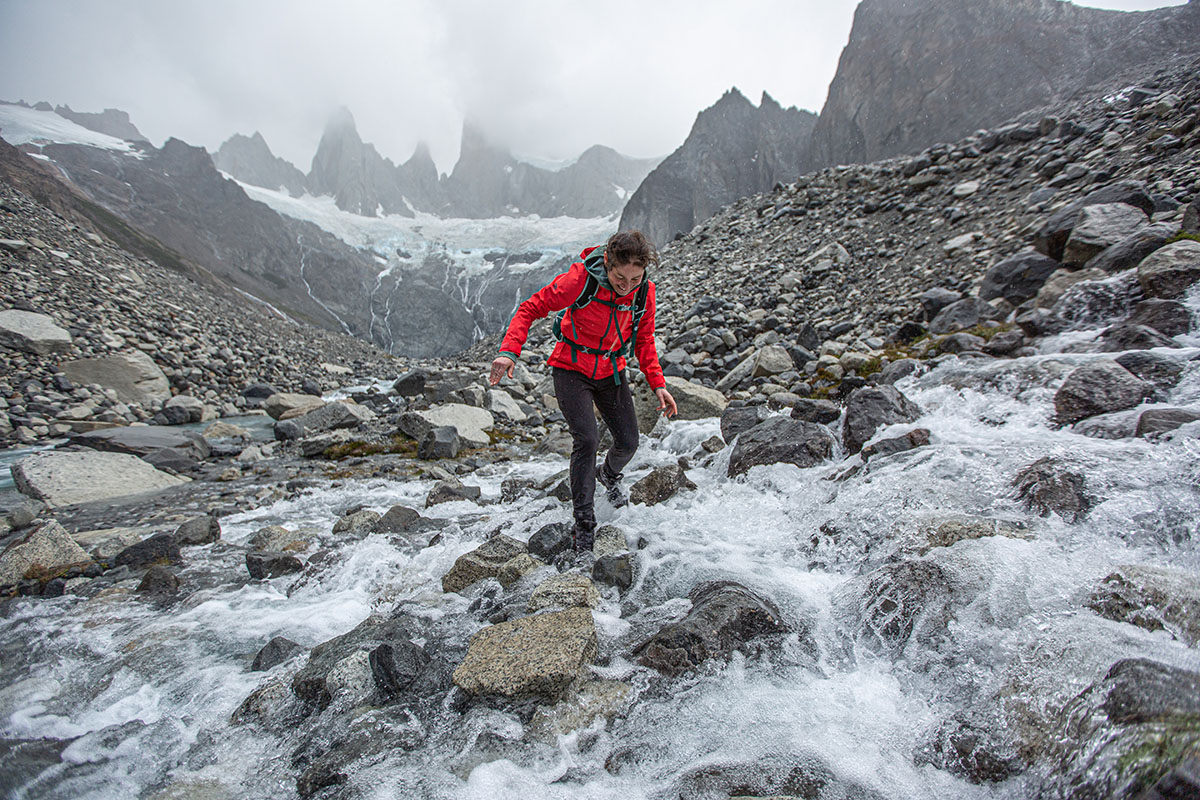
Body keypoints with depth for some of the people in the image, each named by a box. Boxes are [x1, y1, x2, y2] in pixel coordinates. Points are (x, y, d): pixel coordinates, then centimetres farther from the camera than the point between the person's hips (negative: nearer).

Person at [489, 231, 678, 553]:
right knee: (587, 440, -18)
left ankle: (610, 476, 41)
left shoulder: (644, 291, -11)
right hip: (572, 370, -4)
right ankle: (584, 524, -3)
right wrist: (509, 351, -32)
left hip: (611, 372, 4)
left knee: (628, 442, 3)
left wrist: (658, 384, -6)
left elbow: (644, 341, 3)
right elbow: (530, 309, -18)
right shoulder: (579, 279, -25)